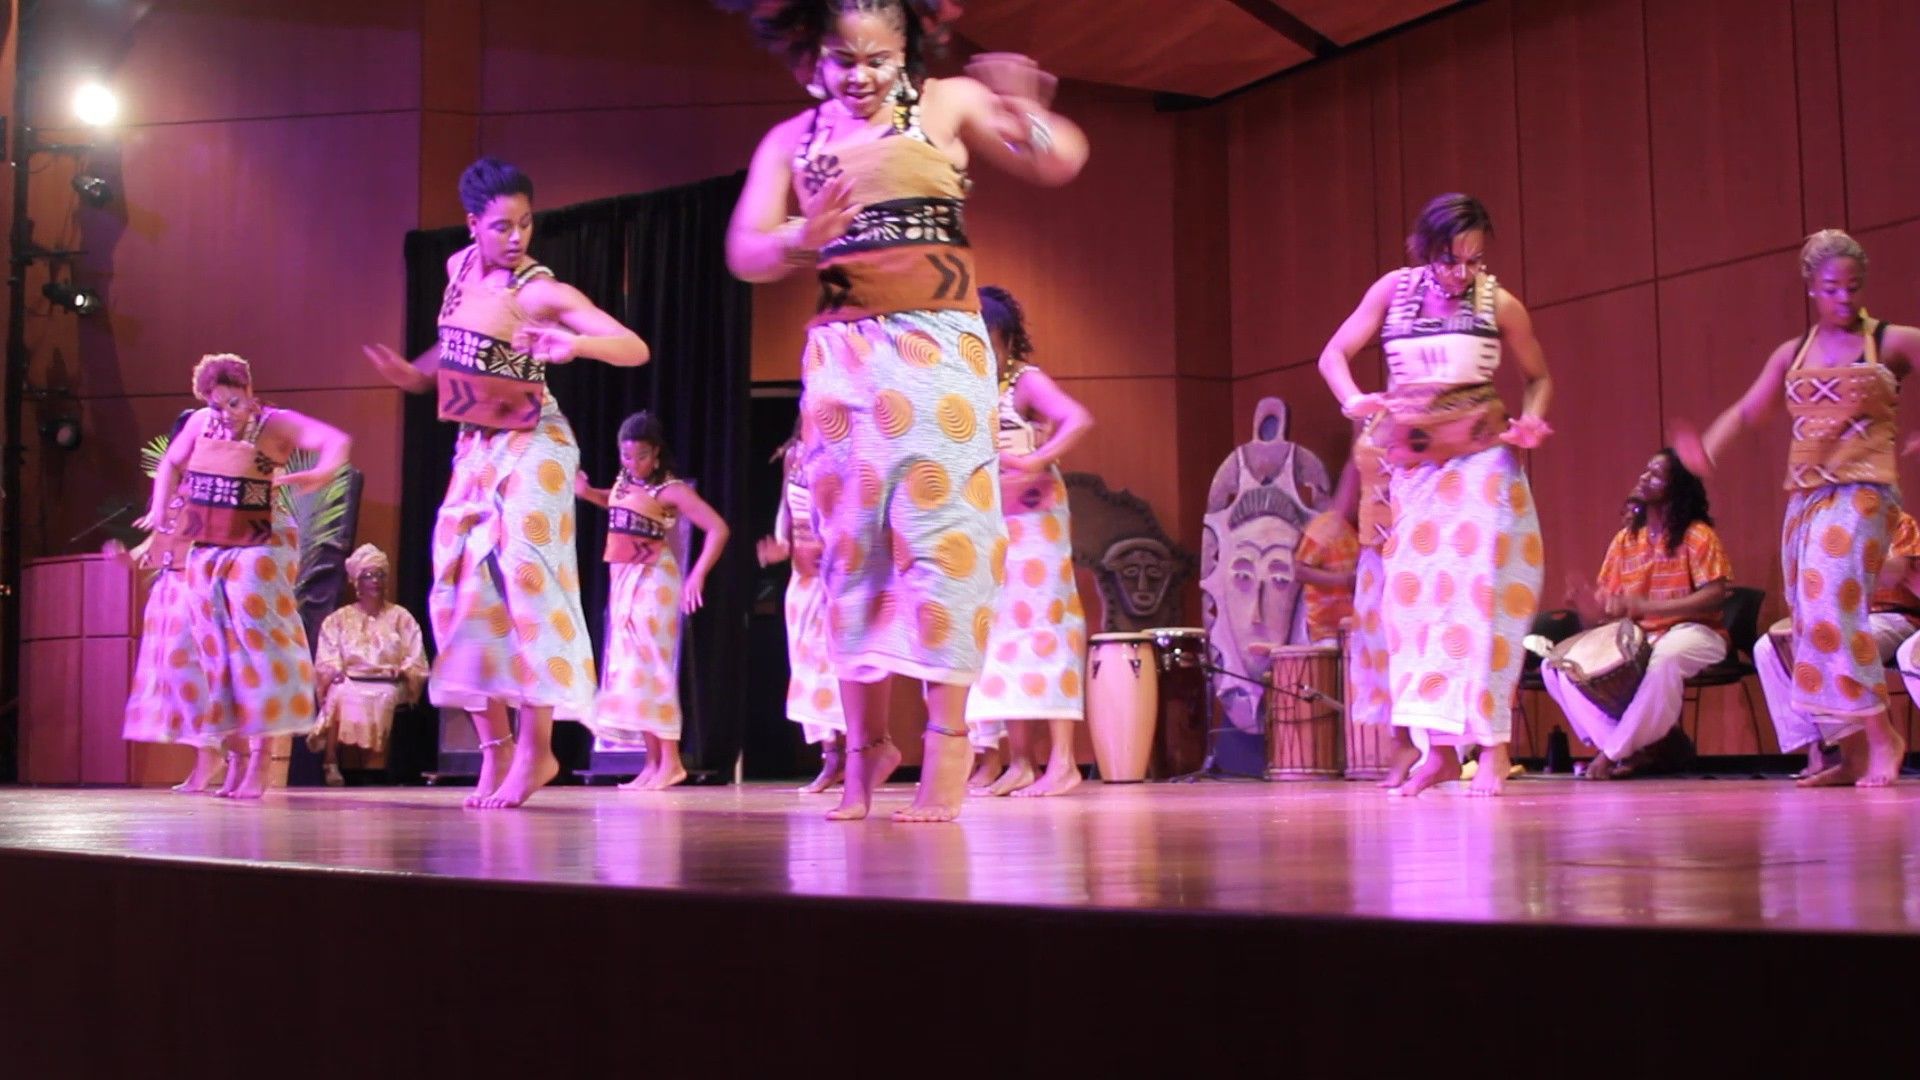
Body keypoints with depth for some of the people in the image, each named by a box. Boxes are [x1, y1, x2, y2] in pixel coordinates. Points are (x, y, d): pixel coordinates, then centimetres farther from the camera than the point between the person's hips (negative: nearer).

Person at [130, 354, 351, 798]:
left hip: (258, 544, -6)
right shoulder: (200, 422, 6)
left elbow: (338, 441, -20)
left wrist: (320, 474, -39)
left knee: (254, 641, -11)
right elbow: (170, 464, 23)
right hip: (208, 548, 6)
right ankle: (235, 755, 12)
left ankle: (259, 761, -9)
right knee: (212, 646, 5)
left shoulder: (276, 424, -8)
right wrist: (159, 509, 9)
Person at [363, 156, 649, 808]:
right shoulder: (458, 268, 5)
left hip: (531, 443, -7)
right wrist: (415, 374, 5)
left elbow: (636, 349, -23)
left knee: (524, 573, -17)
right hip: (474, 447, 7)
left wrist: (576, 346, -41)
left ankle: (536, 743, -13)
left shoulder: (543, 293, -15)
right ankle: (495, 747, 9)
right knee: (458, 587, 2)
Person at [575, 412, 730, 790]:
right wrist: (587, 492, 12)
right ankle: (653, 762, 9)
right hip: (623, 580, 8)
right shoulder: (623, 482, 8)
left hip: (653, 580, -8)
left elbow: (718, 528, -17)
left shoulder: (670, 489, -13)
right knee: (629, 670, 6)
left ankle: (670, 762, -6)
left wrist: (697, 575, -23)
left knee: (651, 668, -9)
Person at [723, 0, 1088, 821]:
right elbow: (744, 253, 2)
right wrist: (802, 241, -19)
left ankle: (948, 741, -5)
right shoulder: (792, 141, 10)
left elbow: (1059, 162, 0)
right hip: (840, 352, 3)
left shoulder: (947, 104, 5)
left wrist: (1023, 113, -20)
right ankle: (864, 741, 10)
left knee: (939, 526, -9)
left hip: (939, 345, -3)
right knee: (850, 539, 3)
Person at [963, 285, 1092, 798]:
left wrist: (1036, 461, -36)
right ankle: (1019, 764, 9)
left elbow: (1079, 420, -26)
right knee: (1001, 637, 5)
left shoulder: (1027, 382, -9)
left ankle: (1062, 762, -9)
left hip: (1031, 520, -7)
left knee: (1038, 628, -9)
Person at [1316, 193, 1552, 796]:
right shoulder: (1394, 289, 1)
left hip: (1481, 457, -3)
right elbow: (1334, 354, 6)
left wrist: (1532, 419, -11)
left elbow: (1539, 377, 10)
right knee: (1415, 597, 1)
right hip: (1413, 463, 3)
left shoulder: (1500, 305, -3)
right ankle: (1440, 749, 8)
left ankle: (1492, 745, -8)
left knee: (1479, 596, -11)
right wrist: (1352, 400, -14)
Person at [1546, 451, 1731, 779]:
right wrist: (1583, 596, -17)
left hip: (1693, 633, -6)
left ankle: (1615, 752, -25)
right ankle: (1628, 748, -14)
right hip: (1635, 637, 6)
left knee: (1664, 660, -43)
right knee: (1555, 666, -11)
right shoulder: (1625, 539, 9)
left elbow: (1715, 596, -19)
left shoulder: (1697, 535, -8)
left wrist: (1649, 606, -28)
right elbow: (1606, 601, 9)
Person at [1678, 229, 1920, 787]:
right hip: (1804, 495, 5)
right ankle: (1852, 754, 11)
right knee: (1812, 618, 4)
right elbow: (1746, 410, 13)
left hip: (1862, 491, -5)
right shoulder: (1792, 353, 14)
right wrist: (1707, 449, -7)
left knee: (1832, 600, -23)